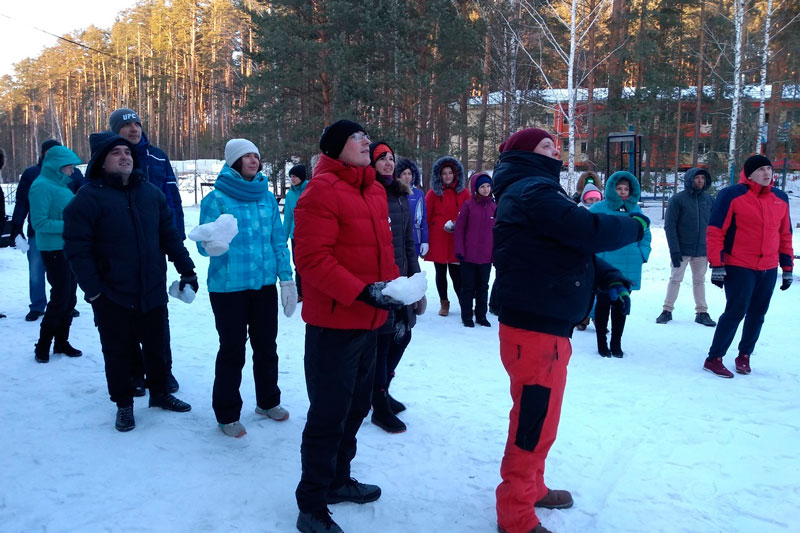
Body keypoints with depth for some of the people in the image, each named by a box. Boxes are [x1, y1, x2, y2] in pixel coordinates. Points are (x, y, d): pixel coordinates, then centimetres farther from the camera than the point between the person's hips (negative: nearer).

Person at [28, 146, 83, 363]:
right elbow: (39, 222, -19)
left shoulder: (62, 185, 12)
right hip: (54, 249, -9)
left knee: (69, 298, 12)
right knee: (60, 298, -5)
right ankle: (43, 346, 9)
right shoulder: (42, 186, -14)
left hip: (69, 248, 9)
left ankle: (61, 342, 24)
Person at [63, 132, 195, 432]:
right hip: (112, 295, -4)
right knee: (119, 352, 8)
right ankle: (123, 404, 26)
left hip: (153, 292, 4)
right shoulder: (89, 197, -9)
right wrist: (92, 290, -17)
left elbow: (170, 235, 10)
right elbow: (77, 248, -13)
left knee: (157, 346, 16)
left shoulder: (150, 193, 6)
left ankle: (159, 393, 36)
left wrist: (187, 271, 6)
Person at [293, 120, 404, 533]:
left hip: (369, 320, 9)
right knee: (328, 415, 0)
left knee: (356, 406, 21)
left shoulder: (373, 190, 12)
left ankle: (337, 480, 40)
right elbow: (312, 259, -22)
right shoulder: (322, 191, -14)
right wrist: (362, 291, -26)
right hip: (334, 323, -9)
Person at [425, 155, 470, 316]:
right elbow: (426, 216, 0)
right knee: (441, 273, 10)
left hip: (457, 241, 0)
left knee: (456, 273, -1)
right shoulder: (433, 193, 1)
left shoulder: (463, 192, 4)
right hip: (437, 240, 0)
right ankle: (444, 303, 23)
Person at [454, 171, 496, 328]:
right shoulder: (468, 205, -5)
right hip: (469, 256, -3)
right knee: (468, 287, 7)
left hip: (486, 256, 3)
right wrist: (459, 250, -9)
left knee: (483, 287, 13)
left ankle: (481, 316, 25)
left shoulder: (494, 207, 4)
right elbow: (459, 229, -5)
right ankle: (466, 316, 17)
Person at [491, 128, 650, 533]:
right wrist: (634, 225, -5)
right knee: (535, 422, -3)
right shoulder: (533, 191, -15)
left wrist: (608, 276, 3)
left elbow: (571, 245, 17)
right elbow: (588, 232, -23)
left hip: (541, 322, 11)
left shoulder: (534, 191, 19)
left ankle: (531, 488, 40)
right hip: (535, 326, -11)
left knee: (535, 415, 23)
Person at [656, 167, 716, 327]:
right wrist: (674, 249, -16)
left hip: (702, 250, 3)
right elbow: (669, 225, -10)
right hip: (682, 249, -3)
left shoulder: (709, 199, 3)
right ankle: (667, 310, 15)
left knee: (699, 280, 12)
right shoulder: (678, 199, -8)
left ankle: (702, 312, 19)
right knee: (675, 279, 5)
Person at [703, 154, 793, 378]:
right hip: (739, 267, -6)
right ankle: (714, 358, 2)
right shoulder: (732, 195, -9)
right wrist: (717, 265, -14)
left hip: (769, 269, 6)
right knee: (735, 312, -8)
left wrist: (787, 267, 14)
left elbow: (785, 235, 16)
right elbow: (715, 231, -10)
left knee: (757, 314, 10)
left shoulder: (781, 198, 10)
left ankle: (745, 355, 26)